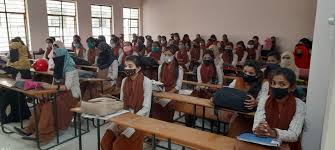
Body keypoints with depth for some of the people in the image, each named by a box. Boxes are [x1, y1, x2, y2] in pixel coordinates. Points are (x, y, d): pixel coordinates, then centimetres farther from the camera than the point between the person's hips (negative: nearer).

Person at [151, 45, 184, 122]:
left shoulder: (179, 69, -2)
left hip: (172, 93, -3)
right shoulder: (161, 67, 11)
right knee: (155, 103, -25)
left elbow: (178, 86, -5)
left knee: (168, 104, -29)